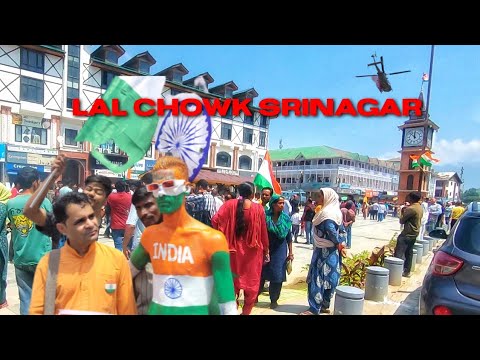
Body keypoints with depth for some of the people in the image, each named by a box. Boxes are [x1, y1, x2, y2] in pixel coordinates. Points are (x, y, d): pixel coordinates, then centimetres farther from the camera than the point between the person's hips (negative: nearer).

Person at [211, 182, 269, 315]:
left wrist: (223, 236, -2)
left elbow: (215, 220, -18)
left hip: (234, 249, 1)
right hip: (253, 250, -1)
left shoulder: (230, 205, -7)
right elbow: (263, 232, -2)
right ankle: (246, 311, 24)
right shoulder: (258, 208, -7)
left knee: (233, 280, 18)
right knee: (251, 281, 15)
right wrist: (265, 250, 10)